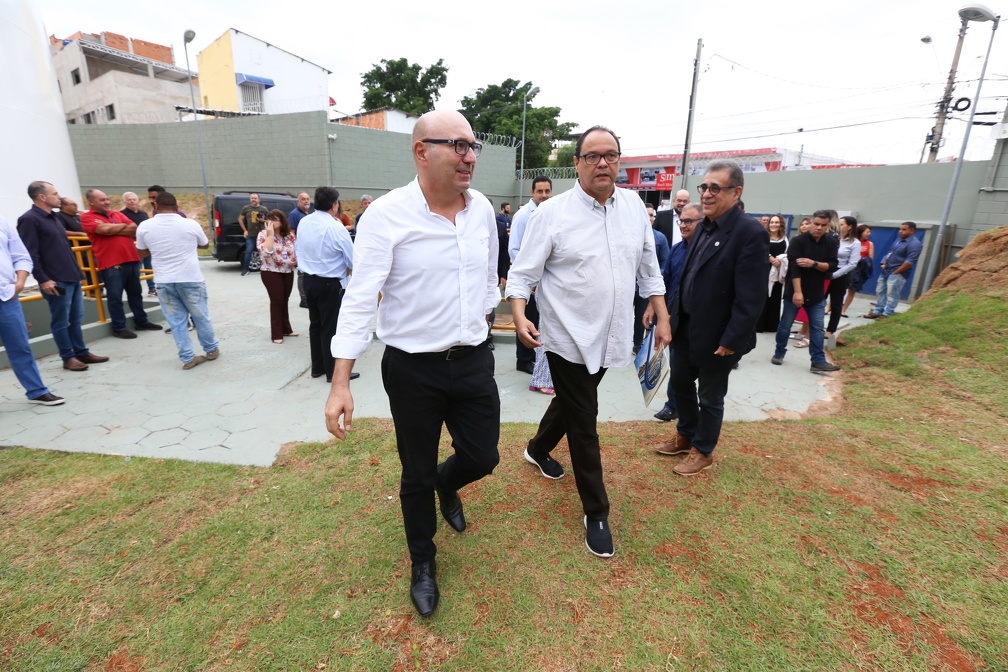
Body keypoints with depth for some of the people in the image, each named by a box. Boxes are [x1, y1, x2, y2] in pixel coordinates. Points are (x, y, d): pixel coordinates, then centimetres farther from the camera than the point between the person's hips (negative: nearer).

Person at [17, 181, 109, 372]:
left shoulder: (52, 217, 16)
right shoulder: (29, 220, -10)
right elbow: (30, 254, -15)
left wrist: (76, 270, 21)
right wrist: (42, 280, -19)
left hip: (72, 277, 8)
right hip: (56, 281, -8)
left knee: (76, 319, 13)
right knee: (61, 322, 2)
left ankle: (82, 353, 20)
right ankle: (68, 357, 10)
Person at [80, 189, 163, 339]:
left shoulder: (117, 214, 15)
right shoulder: (87, 217, -1)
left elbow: (134, 230, 4)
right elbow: (105, 229, -17)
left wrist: (114, 230, -9)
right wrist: (124, 226, 0)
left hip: (131, 259, 6)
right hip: (111, 264, -5)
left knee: (136, 293, 15)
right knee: (115, 297, 0)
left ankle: (141, 321, 26)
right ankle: (118, 328, 9)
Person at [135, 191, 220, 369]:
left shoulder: (144, 227, -1)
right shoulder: (191, 224, -6)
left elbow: (143, 252, 13)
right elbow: (205, 245, 12)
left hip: (164, 282, 1)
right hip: (191, 280, -1)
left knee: (176, 321, 8)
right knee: (201, 317, 12)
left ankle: (187, 358, 9)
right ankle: (211, 350, 25)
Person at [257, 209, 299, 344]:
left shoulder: (290, 235, 5)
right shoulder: (263, 234, -7)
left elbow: (297, 251, 14)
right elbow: (265, 252, -23)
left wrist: (295, 261, -6)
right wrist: (270, 234, -22)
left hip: (288, 272, 5)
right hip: (271, 273, -4)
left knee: (284, 301, 14)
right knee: (277, 301, -5)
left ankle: (286, 329, 26)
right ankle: (277, 334, 2)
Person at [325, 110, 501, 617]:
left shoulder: (482, 209, 2)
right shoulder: (387, 214, -14)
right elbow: (360, 298, -17)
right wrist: (340, 384, -20)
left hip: (474, 361, 5)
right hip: (412, 370, -4)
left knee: (482, 458, 14)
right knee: (417, 475, 13)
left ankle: (447, 483, 52)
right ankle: (422, 562, 42)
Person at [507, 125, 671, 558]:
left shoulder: (634, 206, 4)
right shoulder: (552, 213, -10)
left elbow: (649, 267, 11)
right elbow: (522, 273, -9)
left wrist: (662, 319, 10)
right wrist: (519, 318, -25)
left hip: (611, 336, 5)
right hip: (569, 338, -5)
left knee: (572, 405, 24)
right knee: (583, 426, 5)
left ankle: (538, 450, 54)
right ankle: (596, 514, 25)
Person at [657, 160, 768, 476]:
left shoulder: (750, 233, -19)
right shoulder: (703, 227, 6)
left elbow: (750, 297, -21)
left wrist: (732, 340, -21)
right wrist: (673, 311, 12)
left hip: (716, 334, -8)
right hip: (686, 326, 8)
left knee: (710, 396, 10)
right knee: (680, 382, 20)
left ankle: (703, 451, 32)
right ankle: (685, 435, 42)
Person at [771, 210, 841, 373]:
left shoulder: (832, 243, 4)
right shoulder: (798, 241, -10)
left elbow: (832, 266, -3)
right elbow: (794, 267, -19)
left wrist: (814, 264, -21)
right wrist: (797, 291, -25)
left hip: (817, 293, 4)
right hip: (794, 291, -3)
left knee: (817, 328, 3)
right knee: (785, 325, 5)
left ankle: (818, 361, 6)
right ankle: (779, 353, 22)